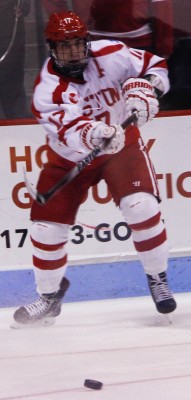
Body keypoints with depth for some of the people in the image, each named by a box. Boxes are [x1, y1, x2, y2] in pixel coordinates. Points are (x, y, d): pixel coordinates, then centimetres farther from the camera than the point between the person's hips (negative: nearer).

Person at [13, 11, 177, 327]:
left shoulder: (109, 55, -18)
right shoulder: (48, 89, -24)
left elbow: (154, 66, -4)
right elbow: (69, 133, -40)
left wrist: (143, 88, -26)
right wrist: (95, 134, -61)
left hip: (121, 146, 0)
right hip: (70, 158, 1)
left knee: (142, 207, -23)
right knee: (46, 226, -3)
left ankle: (158, 279, -1)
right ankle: (50, 295, 21)